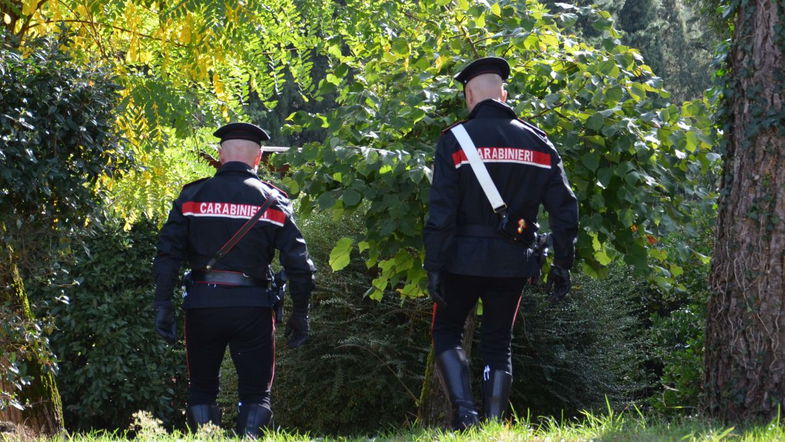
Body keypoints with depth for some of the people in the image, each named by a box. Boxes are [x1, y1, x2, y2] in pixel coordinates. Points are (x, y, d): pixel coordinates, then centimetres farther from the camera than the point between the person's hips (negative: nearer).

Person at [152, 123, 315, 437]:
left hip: (202, 305, 1)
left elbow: (168, 254, -4)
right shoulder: (272, 201, 3)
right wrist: (300, 315, 8)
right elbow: (298, 263, 0)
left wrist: (163, 305, -2)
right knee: (256, 392, 7)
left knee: (201, 390, 13)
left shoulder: (193, 195, 3)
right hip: (253, 305, -1)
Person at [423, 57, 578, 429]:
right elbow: (564, 207, 4)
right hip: (513, 261, 3)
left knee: (446, 332, 11)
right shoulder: (537, 142, 6)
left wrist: (433, 266, -8)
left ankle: (464, 411, -7)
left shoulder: (456, 140, -6)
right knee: (498, 343, 13)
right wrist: (562, 264, 10)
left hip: (464, 258, -3)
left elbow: (441, 212, -11)